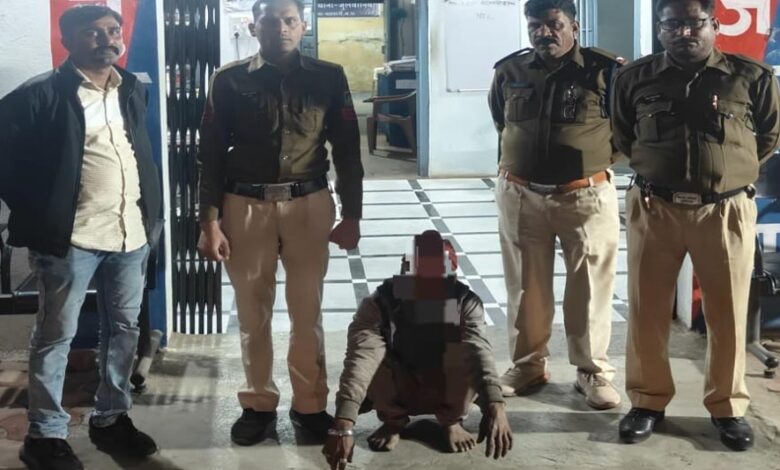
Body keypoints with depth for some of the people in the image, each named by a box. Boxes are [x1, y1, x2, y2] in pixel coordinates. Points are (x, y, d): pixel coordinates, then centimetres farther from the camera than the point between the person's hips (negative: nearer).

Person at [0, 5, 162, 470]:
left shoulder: (134, 91, 11)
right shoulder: (41, 94, -8)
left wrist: (153, 214, 14)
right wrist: (38, 215, -6)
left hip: (132, 233, 6)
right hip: (72, 237, -6)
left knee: (124, 329, 14)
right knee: (56, 336, 3)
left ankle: (111, 418, 29)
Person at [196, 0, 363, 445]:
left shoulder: (329, 78, 3)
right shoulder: (230, 80, 2)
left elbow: (347, 150, 5)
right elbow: (212, 153, 2)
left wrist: (352, 216, 2)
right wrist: (210, 221, -4)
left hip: (308, 205, 0)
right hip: (246, 207, 0)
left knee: (307, 311, 6)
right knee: (253, 312, 8)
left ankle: (310, 404, 20)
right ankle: (259, 403, 22)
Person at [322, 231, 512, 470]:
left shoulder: (466, 303, -23)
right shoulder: (378, 304, -27)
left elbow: (480, 352, -41)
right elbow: (360, 359, -42)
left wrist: (495, 406, -60)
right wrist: (343, 425, -56)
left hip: (448, 391, 0)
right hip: (399, 391, 0)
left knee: (465, 348, -31)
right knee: (371, 354, -31)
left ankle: (451, 420, -2)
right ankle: (393, 420, -1)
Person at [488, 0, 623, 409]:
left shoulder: (605, 70, -8)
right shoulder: (509, 71, 3)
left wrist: (598, 157, 4)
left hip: (586, 197, -3)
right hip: (520, 196, 3)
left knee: (589, 288, 5)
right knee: (525, 286, 11)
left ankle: (593, 371, 18)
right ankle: (527, 366, 25)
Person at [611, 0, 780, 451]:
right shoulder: (636, 78, 3)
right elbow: (622, 136, 19)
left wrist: (732, 169, 12)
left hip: (727, 210, -1)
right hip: (654, 208, 1)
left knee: (728, 312, 5)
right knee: (647, 309, 5)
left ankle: (728, 405, 21)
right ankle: (648, 400, 19)